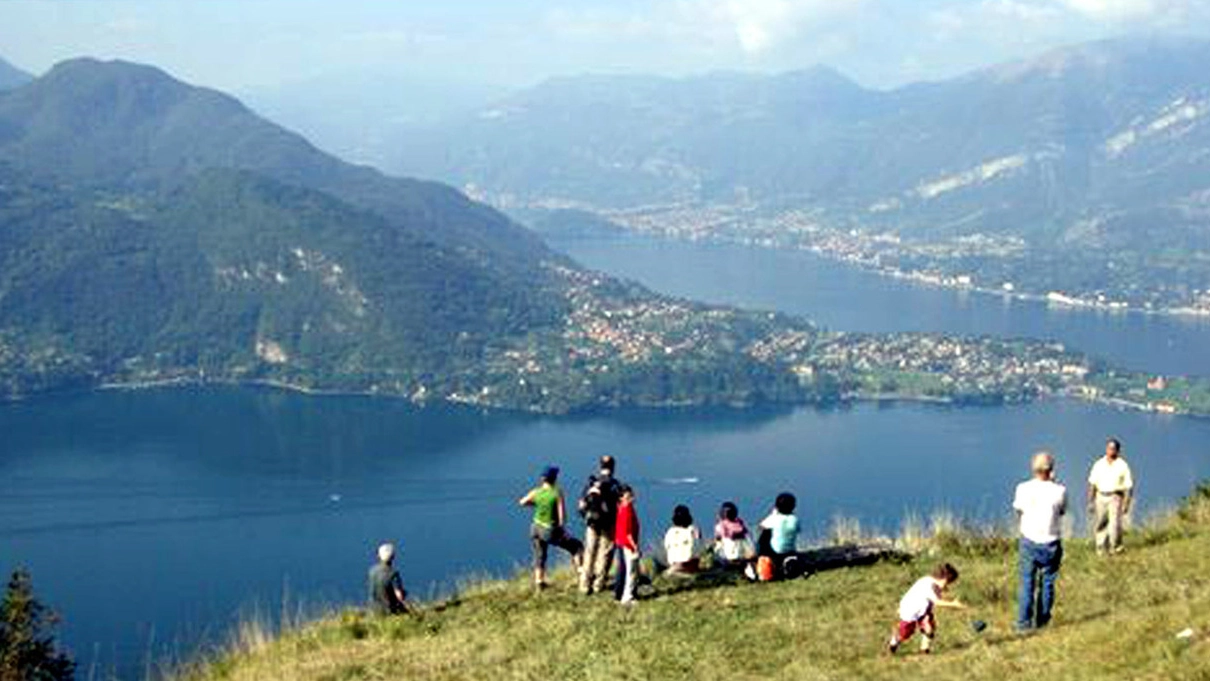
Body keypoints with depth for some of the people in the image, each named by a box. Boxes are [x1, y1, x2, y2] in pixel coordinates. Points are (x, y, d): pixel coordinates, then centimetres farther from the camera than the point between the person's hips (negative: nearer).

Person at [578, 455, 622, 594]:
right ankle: (599, 584, 8)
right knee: (604, 553, 6)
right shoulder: (612, 483, -12)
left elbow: (581, 503, 4)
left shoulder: (591, 481, 2)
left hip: (591, 522, 4)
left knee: (589, 552, 10)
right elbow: (617, 504, -12)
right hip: (607, 523, -4)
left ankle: (585, 584, 10)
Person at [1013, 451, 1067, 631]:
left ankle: (1024, 622, 8)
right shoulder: (1059, 491, -15)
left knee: (1027, 584, 9)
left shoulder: (1023, 489, -11)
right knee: (1047, 583, 13)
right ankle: (1042, 621, 19)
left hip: (1029, 541, 1)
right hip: (1050, 543, -1)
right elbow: (1062, 511, 4)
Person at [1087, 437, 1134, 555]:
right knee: (1099, 525, 3)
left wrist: (1126, 504, -5)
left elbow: (1128, 486, 0)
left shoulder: (1122, 466, -2)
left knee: (1114, 522, -17)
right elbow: (1092, 484, 10)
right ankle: (1101, 548, 16)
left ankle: (1115, 548, -6)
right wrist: (1090, 501, 6)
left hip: (1115, 498, -3)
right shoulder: (1099, 465, 6)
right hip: (1100, 497, 3)